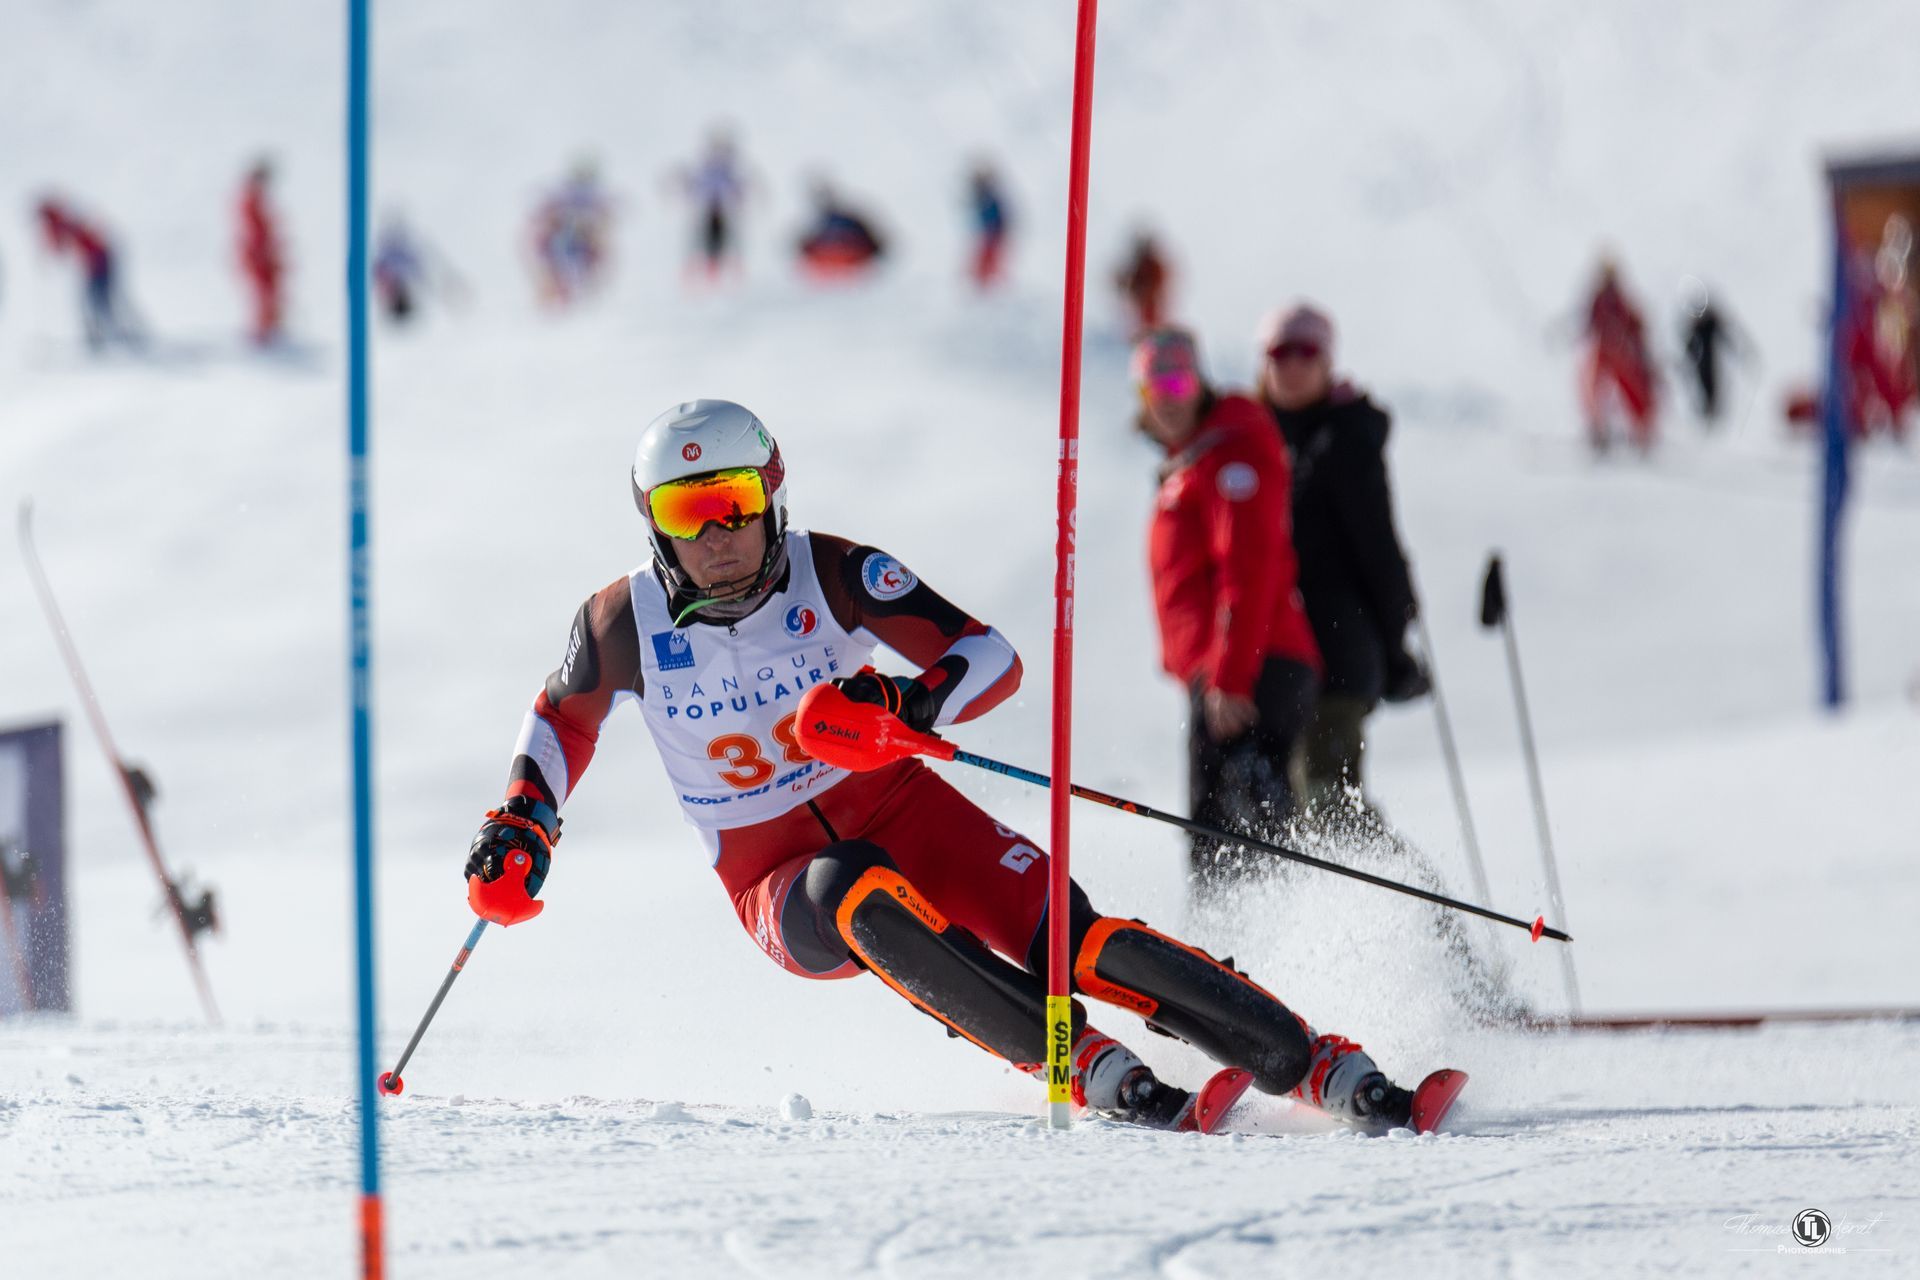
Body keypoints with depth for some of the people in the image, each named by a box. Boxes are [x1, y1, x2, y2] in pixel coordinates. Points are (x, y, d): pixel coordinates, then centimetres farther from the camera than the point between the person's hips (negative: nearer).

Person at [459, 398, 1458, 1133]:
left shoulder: (830, 574, -13)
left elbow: (992, 659, -14)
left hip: (898, 810, 0)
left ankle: (1326, 1069, -18)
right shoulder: (624, 623, -10)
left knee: (1066, 938, -21)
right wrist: (521, 829, -3)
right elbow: (562, 718, 12)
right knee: (859, 898, -37)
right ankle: (1090, 1069, -35)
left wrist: (903, 707, -33)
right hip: (779, 882, 0)